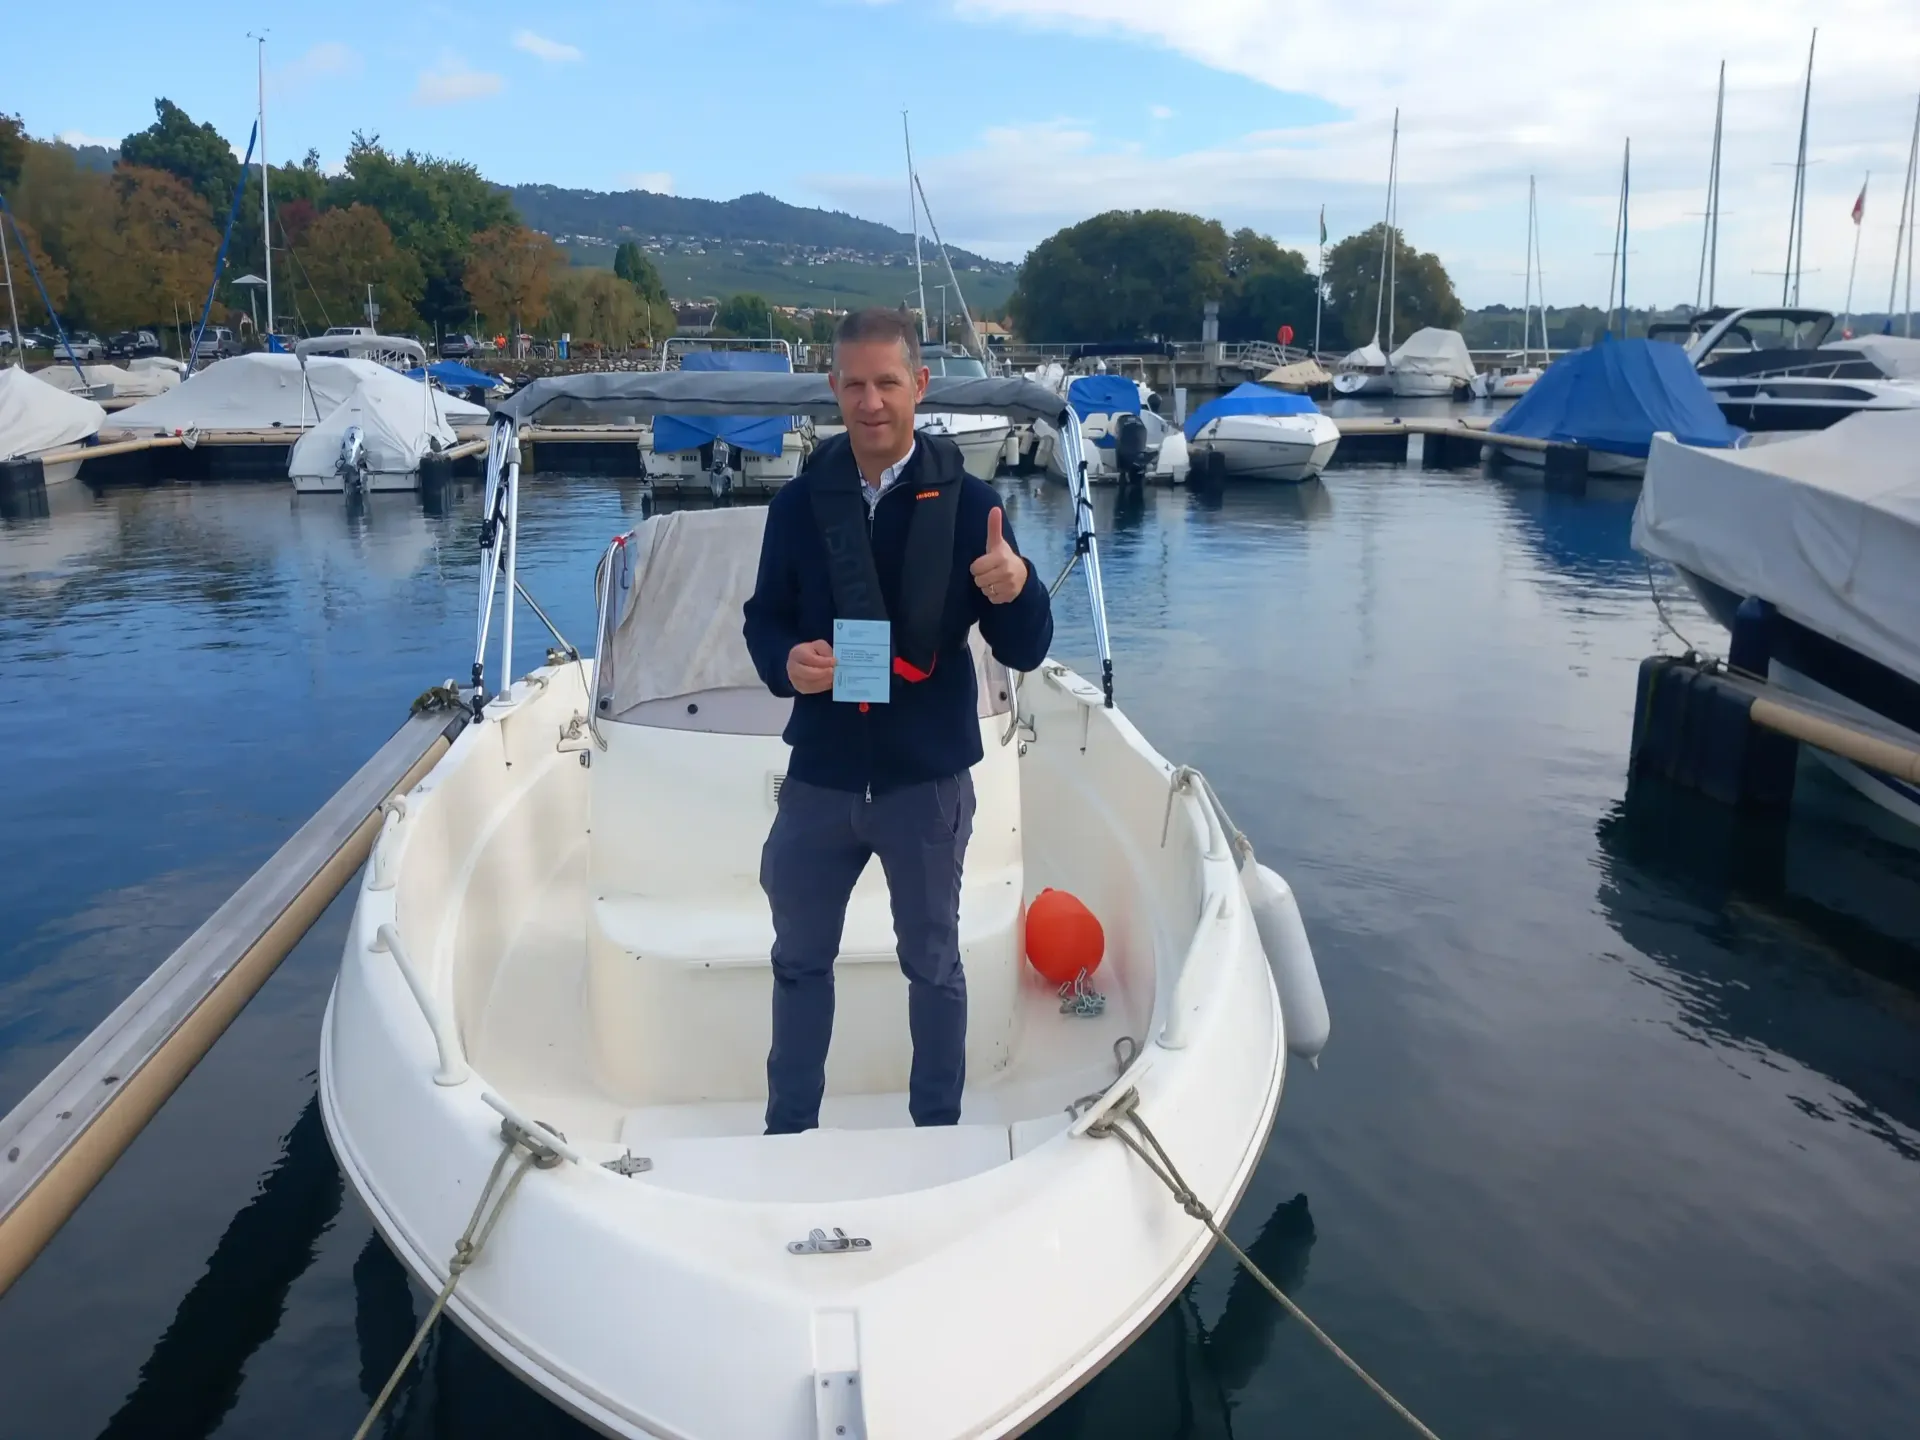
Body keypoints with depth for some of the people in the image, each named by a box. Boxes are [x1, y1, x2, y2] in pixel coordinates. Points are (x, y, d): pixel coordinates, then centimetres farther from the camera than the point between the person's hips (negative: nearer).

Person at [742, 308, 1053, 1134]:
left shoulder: (966, 502, -8)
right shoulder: (799, 502, 0)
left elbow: (1025, 654, -9)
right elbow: (764, 616, 8)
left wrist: (1016, 589, -31)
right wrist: (784, 663, -15)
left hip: (928, 779, -2)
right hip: (819, 776, 3)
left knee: (932, 962, 14)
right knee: (800, 959, 16)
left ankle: (938, 1129, 33)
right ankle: (788, 1128, 36)